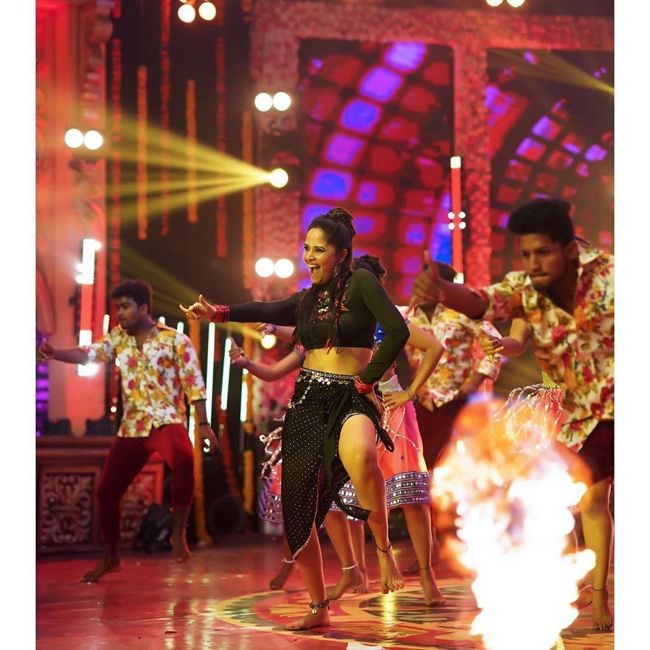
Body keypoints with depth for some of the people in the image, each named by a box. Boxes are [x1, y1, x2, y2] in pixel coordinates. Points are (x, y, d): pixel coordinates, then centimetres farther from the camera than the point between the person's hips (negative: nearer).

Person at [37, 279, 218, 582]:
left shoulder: (176, 339, -3)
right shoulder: (118, 338, 9)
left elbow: (194, 383, -5)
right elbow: (89, 353, -6)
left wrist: (203, 423, -10)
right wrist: (55, 354, -24)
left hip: (167, 421, -5)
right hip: (131, 427, 5)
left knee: (183, 459, -37)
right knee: (106, 490, 5)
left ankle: (178, 532, -21)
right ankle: (111, 556, 24)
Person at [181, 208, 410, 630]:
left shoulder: (360, 283, -4)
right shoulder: (306, 300, 16)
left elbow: (397, 331, -15)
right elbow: (266, 311, 4)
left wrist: (367, 380, -9)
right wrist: (219, 314, -12)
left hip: (351, 400, -6)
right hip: (307, 402, 7)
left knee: (361, 457, -42)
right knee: (298, 512, 5)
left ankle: (383, 548, -21)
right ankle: (318, 608, 19)